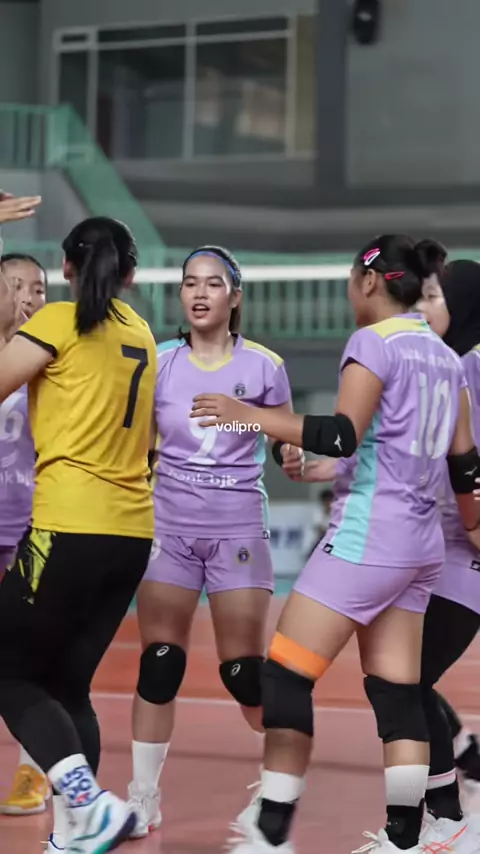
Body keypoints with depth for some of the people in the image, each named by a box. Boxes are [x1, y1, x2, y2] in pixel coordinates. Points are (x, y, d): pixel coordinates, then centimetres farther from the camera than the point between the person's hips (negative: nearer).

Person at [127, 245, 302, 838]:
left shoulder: (263, 366, -2)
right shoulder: (158, 365, 2)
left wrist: (295, 456, -15)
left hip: (239, 530, -2)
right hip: (169, 527, 2)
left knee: (244, 672, 0)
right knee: (158, 666, -2)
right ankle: (143, 800, 7)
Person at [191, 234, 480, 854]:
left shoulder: (373, 342, -9)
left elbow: (342, 436, -21)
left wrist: (250, 416, -19)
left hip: (366, 538, -8)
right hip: (419, 545, 8)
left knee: (285, 676, -6)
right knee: (398, 695, 8)